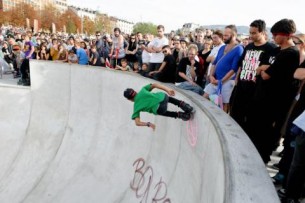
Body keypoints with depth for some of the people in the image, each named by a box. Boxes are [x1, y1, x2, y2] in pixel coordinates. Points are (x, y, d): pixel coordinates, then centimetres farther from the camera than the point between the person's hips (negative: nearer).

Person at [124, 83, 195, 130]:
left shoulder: (136, 107, 17)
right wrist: (167, 89, 5)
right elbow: (154, 85, 8)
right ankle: (182, 104, 16)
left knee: (162, 111, 35)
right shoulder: (142, 90, 22)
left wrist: (148, 124, 17)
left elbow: (137, 123, 7)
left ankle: (180, 115, 17)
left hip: (158, 109, -3)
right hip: (162, 97, 3)